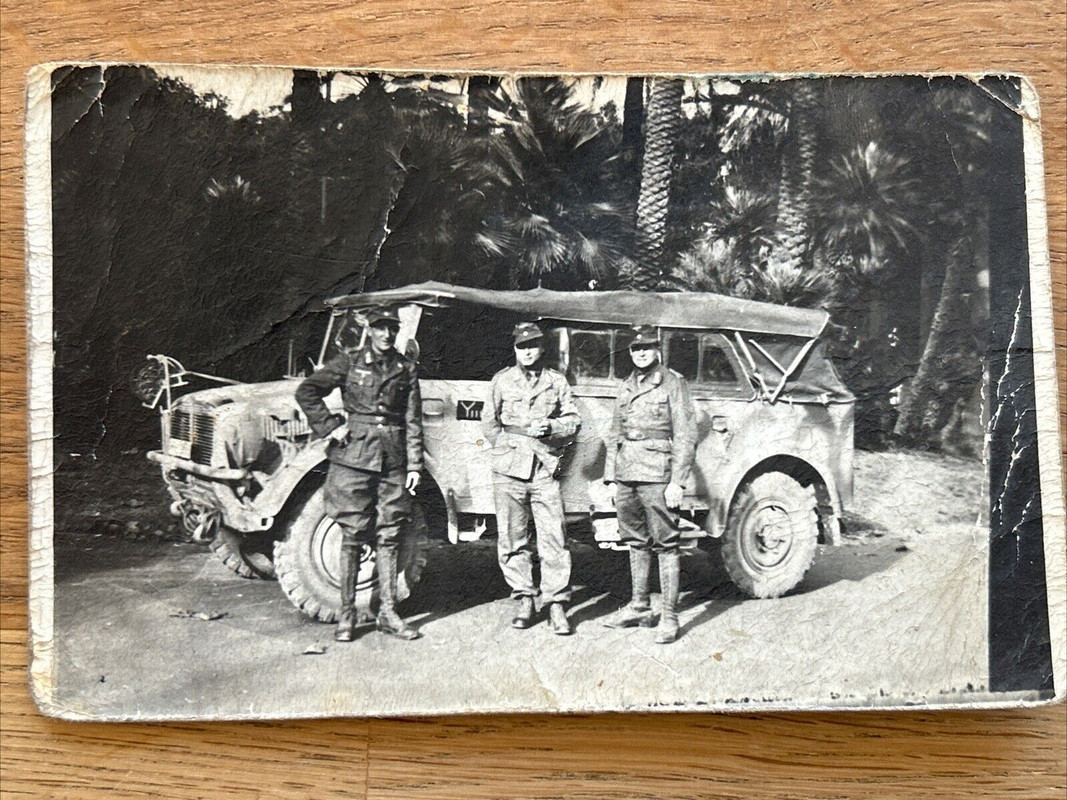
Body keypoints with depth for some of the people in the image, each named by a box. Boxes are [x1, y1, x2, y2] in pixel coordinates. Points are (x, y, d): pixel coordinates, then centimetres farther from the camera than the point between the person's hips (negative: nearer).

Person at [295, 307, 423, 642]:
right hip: (354, 454, -2)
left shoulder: (406, 368, 10)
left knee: (388, 536, 6)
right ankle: (346, 614, 10)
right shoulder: (349, 361, 3)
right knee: (352, 535, 1)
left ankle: (388, 612, 14)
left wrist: (414, 464, 3)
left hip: (393, 458, 3)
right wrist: (331, 426, -5)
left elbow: (413, 421, 9)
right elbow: (306, 392, 3)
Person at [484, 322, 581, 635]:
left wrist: (551, 427, -7)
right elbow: (490, 424, 14)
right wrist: (510, 443, 2)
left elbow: (573, 422, 11)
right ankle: (523, 599, 16)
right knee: (512, 539, 4)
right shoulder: (502, 380, 11)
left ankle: (556, 603, 3)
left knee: (553, 538, -4)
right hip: (509, 470, 1)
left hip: (545, 469, 0)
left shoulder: (557, 381, 11)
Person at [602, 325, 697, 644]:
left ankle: (669, 617, 2)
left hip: (656, 476, -6)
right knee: (636, 542, 15)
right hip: (626, 476, 6)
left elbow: (685, 436, -6)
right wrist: (610, 476, 14)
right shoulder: (626, 386, 17)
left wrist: (677, 482, -12)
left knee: (665, 545, -3)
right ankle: (639, 607, 26)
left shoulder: (672, 383, -1)